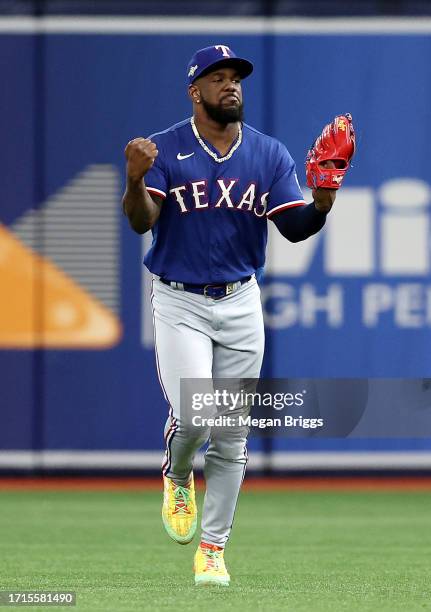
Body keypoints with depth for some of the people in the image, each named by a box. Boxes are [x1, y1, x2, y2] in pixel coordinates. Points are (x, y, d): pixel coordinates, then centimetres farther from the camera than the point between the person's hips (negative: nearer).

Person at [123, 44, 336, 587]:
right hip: (180, 302, -3)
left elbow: (294, 228, -3)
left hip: (240, 303, 3)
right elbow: (141, 221, -17)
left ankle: (212, 548, 14)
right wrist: (136, 179, -38)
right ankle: (176, 478, 16)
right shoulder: (165, 149, -5)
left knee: (232, 435, 4)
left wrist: (322, 200, -23)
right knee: (193, 415, -19)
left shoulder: (269, 154, 3)